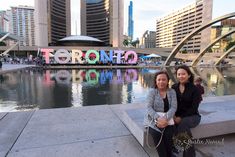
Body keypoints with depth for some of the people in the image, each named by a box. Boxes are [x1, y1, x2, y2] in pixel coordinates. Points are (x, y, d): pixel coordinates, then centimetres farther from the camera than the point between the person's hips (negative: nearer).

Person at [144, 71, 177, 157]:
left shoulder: (172, 92, 6)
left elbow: (173, 107, -5)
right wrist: (158, 118, -24)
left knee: (168, 134, -26)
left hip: (167, 120, 1)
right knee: (156, 133, -27)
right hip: (154, 120, -1)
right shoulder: (152, 92, 1)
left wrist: (165, 118, -22)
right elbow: (149, 107, -8)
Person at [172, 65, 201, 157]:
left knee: (183, 123, -34)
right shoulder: (174, 87, 3)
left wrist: (181, 118, -22)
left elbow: (194, 108, -12)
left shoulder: (195, 89, -8)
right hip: (177, 116, 3)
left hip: (192, 116, -2)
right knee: (184, 126, -31)